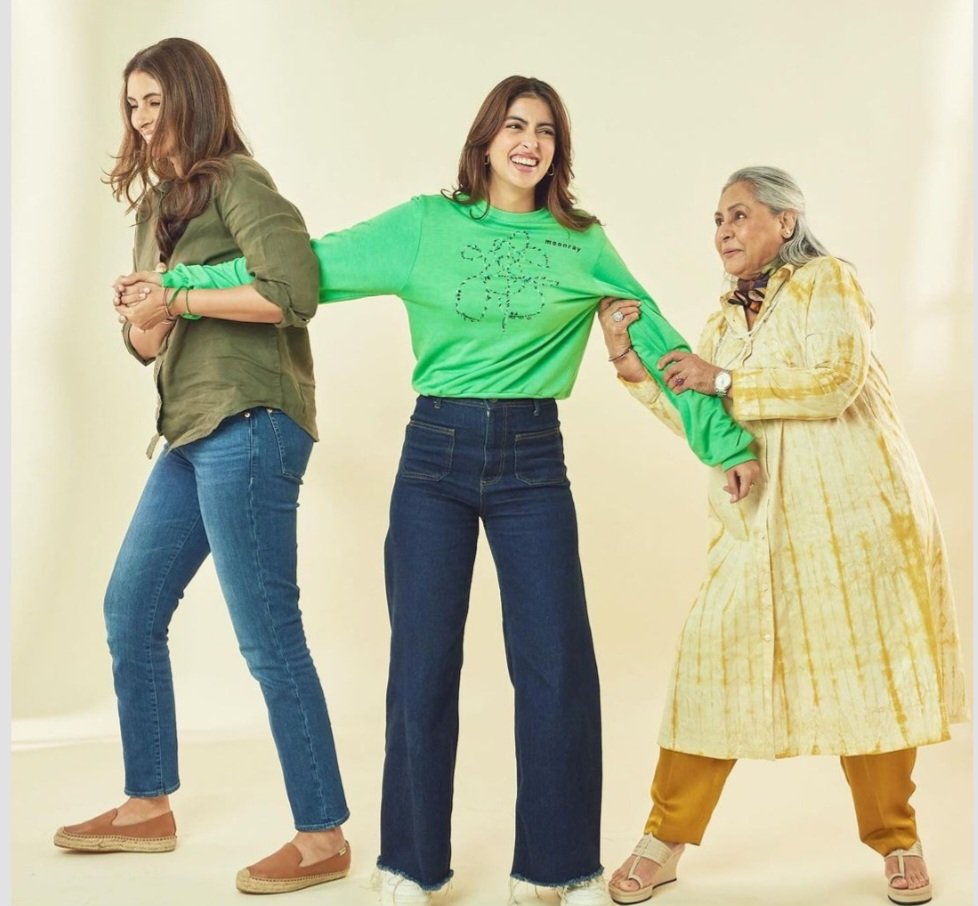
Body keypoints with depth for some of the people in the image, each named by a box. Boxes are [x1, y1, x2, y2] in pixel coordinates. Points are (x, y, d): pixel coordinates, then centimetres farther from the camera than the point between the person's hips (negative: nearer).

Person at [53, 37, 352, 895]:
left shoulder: (235, 181, -6)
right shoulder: (158, 202, 20)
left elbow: (295, 291, -21)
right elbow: (150, 337, 19)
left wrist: (179, 300, -15)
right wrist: (140, 326, -4)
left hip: (247, 427, -9)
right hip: (192, 433, 10)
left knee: (268, 636, -7)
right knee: (130, 613, 14)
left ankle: (322, 838, 3)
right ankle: (148, 808, 28)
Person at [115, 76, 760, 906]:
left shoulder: (583, 246, 5)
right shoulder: (426, 225, 3)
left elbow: (656, 339, 8)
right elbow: (308, 265, 5)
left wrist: (726, 439, 8)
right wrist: (182, 283, 6)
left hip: (533, 462, 0)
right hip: (435, 455, 0)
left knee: (557, 665, -2)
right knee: (423, 666, 4)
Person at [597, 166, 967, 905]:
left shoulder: (828, 281, -1)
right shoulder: (725, 321, 16)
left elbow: (836, 381, -15)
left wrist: (724, 380, -16)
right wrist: (633, 361, -2)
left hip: (854, 509, -4)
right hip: (760, 520, 4)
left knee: (867, 672, 3)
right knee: (717, 661, -4)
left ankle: (896, 840, 21)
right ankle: (666, 840, 5)